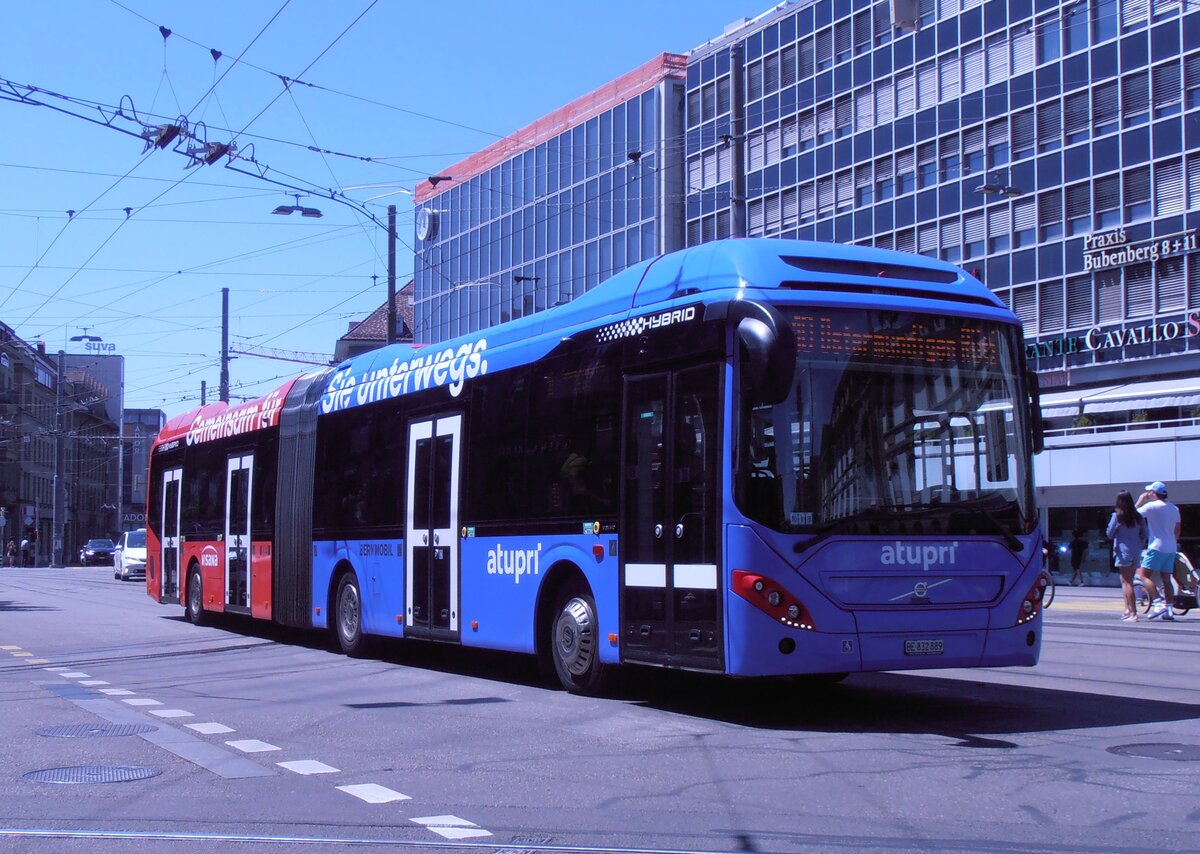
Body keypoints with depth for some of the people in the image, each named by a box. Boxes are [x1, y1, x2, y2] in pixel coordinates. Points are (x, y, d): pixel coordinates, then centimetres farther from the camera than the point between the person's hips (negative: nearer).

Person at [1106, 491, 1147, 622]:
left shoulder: (1117, 516, -8)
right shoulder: (1138, 516, 5)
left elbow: (1109, 534, -5)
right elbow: (1144, 535, 9)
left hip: (1123, 551, -5)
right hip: (1136, 552, 5)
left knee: (1127, 582, -4)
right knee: (1127, 581, 16)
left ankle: (1133, 613, -9)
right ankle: (1128, 609, 12)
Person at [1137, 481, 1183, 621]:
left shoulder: (1152, 506, -10)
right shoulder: (1174, 508, 13)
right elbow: (1178, 530, 19)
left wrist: (1141, 500, 6)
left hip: (1157, 547, -7)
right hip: (1171, 549, 7)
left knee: (1144, 575, -6)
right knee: (1166, 579, 9)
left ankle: (1158, 603, -19)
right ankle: (1169, 609, 4)